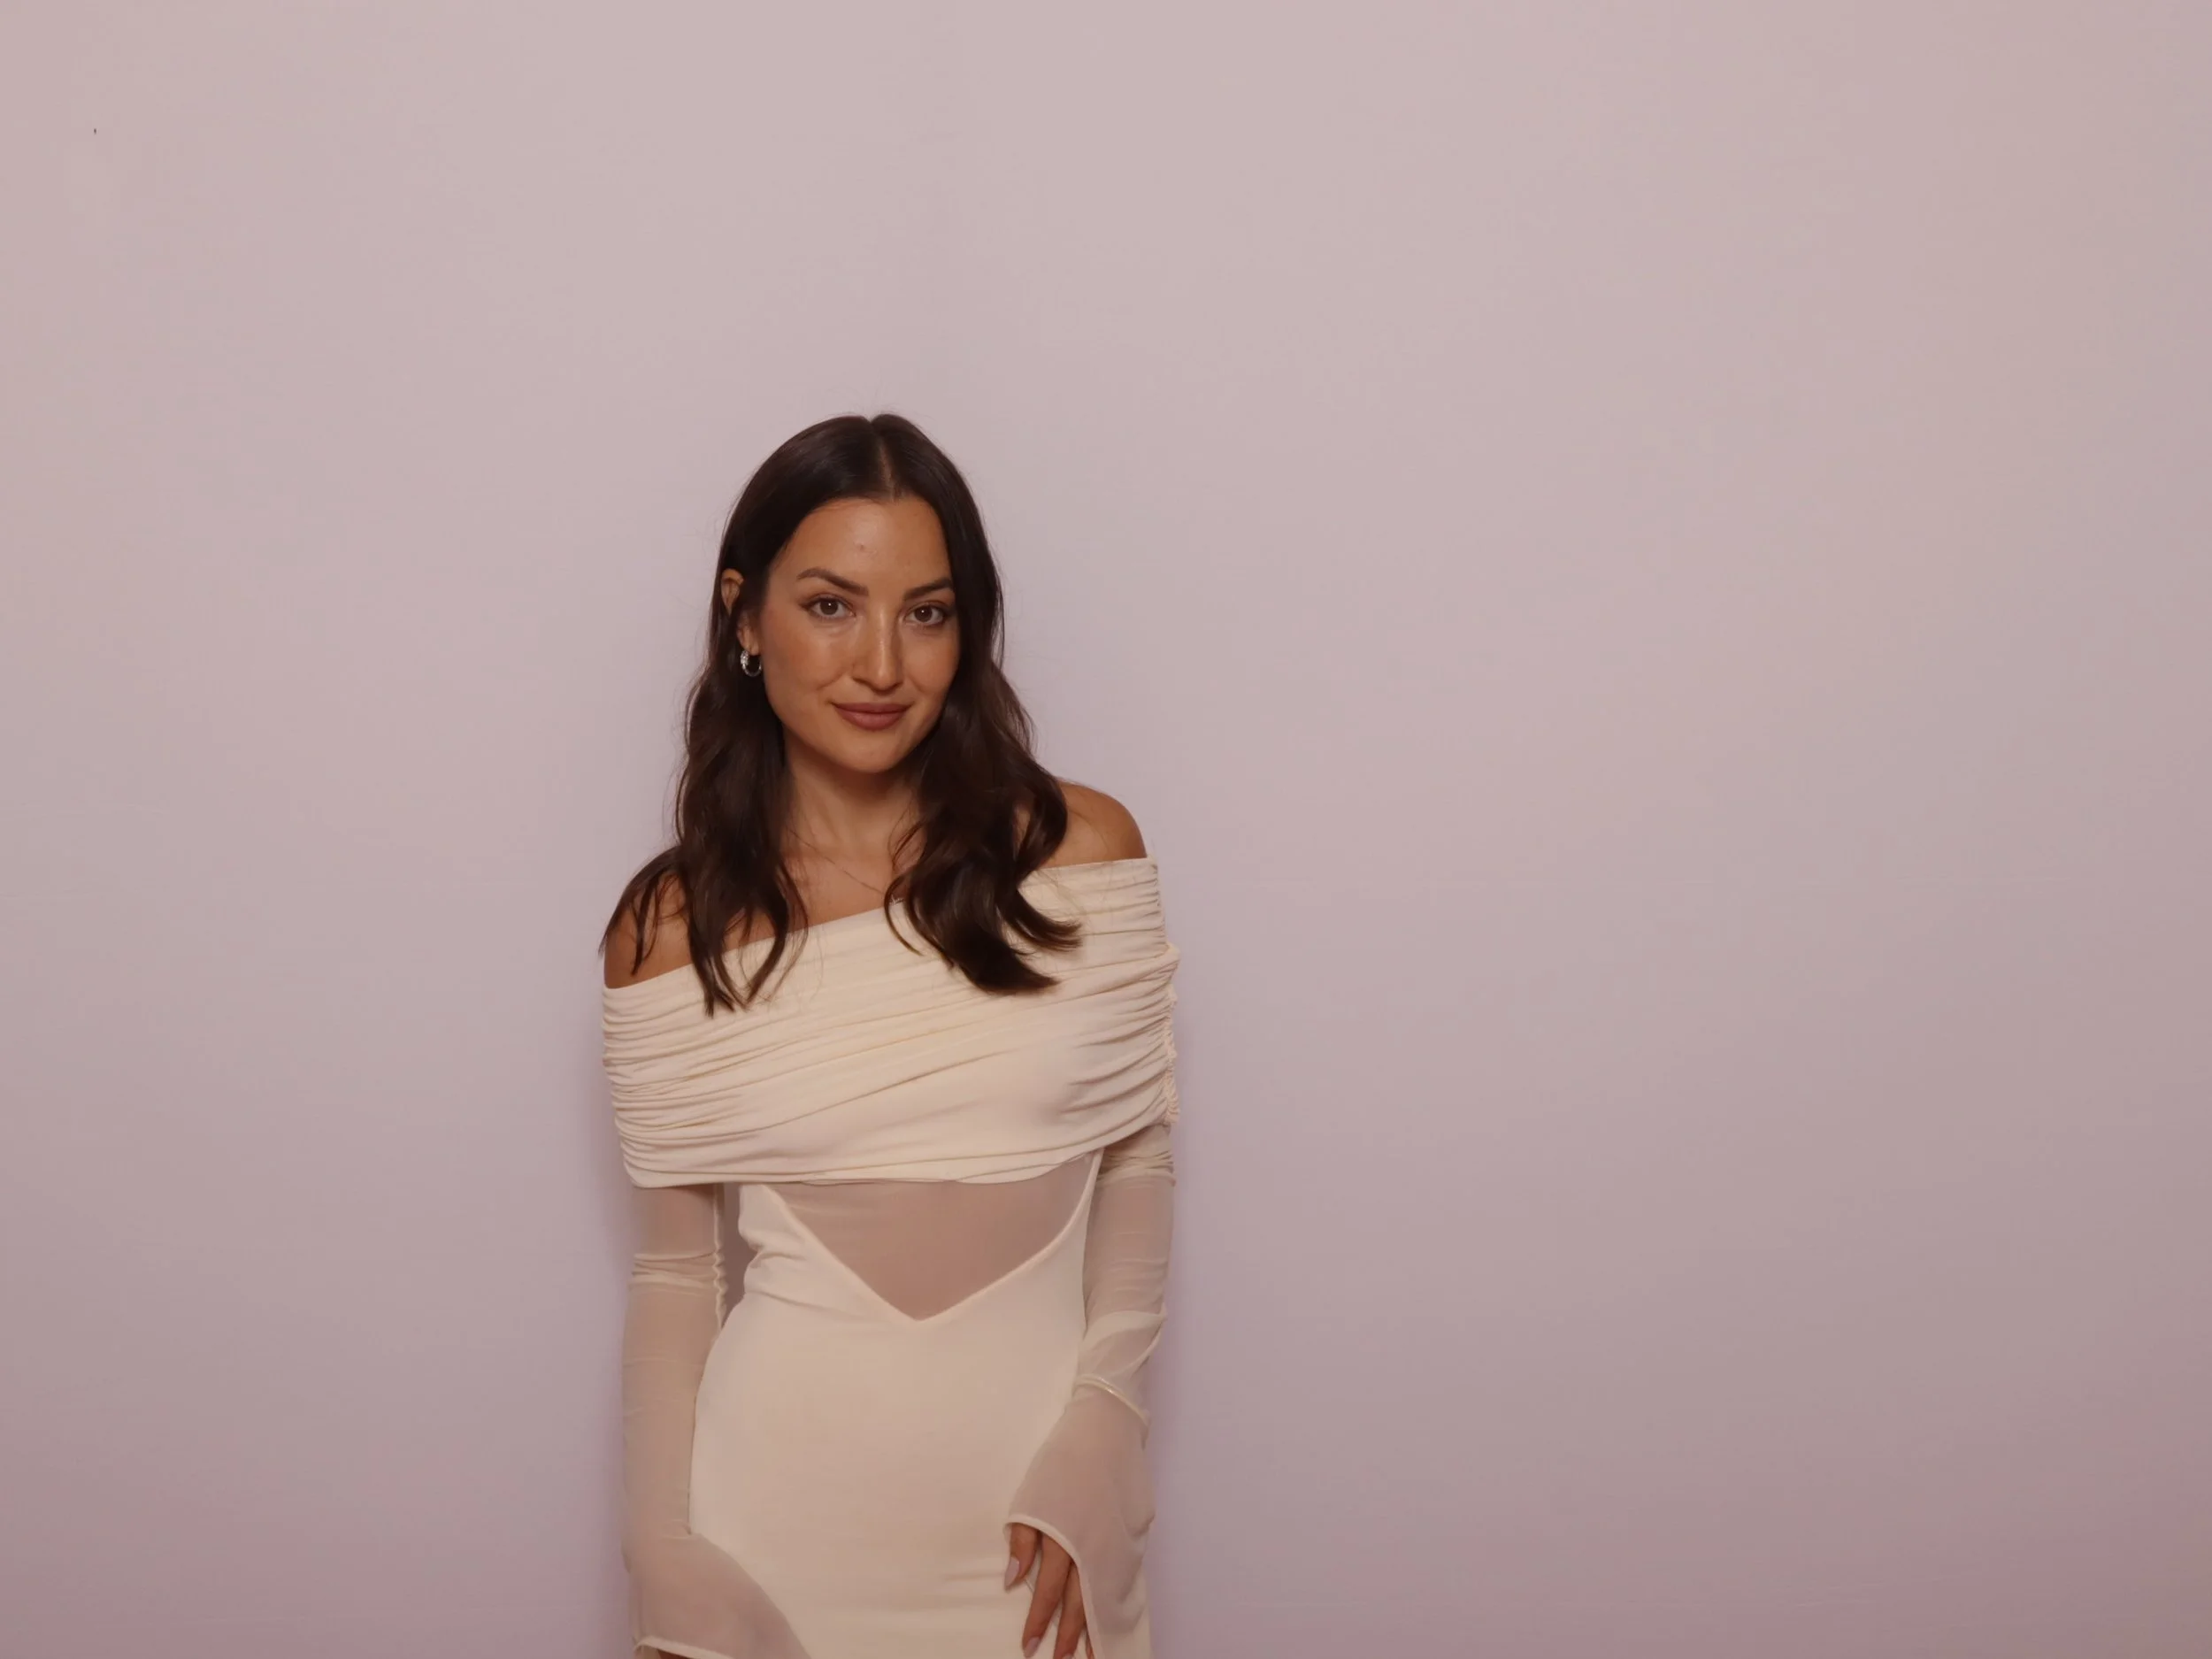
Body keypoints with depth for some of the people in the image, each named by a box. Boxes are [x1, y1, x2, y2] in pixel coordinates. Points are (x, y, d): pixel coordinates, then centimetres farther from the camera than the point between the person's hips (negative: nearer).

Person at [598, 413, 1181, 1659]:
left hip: (1035, 1497, 1)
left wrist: (1096, 1443, -8)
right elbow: (675, 1268, 1)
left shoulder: (1083, 853, -5)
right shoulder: (670, 932, -4)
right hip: (789, 1498, 0)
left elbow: (1138, 1162, 1)